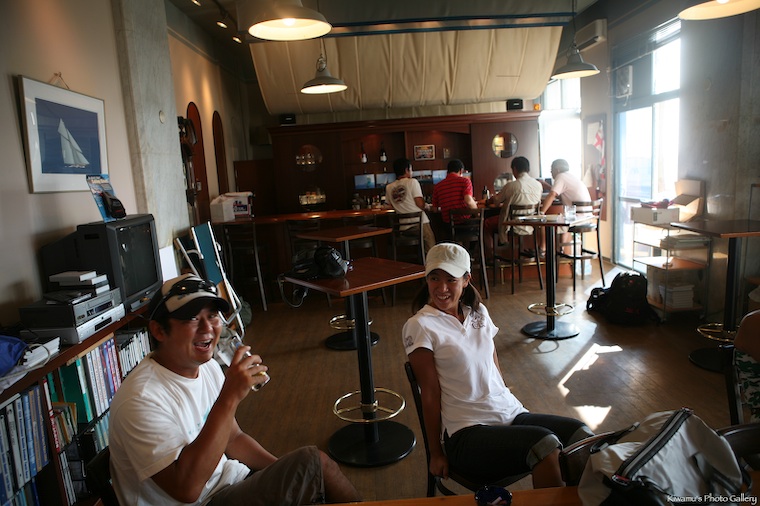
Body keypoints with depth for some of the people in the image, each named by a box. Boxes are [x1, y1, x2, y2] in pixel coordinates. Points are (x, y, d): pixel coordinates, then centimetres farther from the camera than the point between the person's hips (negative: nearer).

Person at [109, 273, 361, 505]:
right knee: (314, 463, -16)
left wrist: (287, 471, -3)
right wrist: (229, 398, -35)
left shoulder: (208, 367, 2)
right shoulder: (141, 398, -24)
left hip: (229, 481, 8)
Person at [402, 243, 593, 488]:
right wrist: (436, 453, -4)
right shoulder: (419, 326, -8)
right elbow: (430, 394, -8)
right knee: (545, 444, -28)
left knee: (581, 435, -17)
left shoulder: (479, 312, 11)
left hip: (511, 413, 6)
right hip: (467, 432, -6)